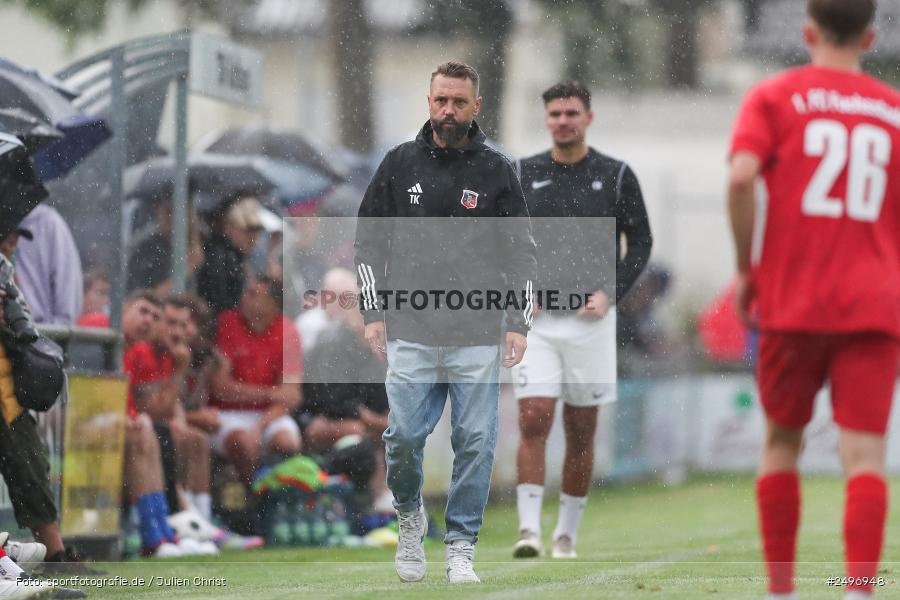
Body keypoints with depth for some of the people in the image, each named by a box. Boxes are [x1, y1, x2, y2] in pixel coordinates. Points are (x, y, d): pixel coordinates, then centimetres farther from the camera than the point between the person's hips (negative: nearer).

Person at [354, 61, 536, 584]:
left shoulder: (496, 171, 4)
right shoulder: (400, 164, 6)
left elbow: (522, 251, 6)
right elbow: (370, 241, 10)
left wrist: (519, 323, -3)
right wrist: (374, 313, 2)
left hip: (478, 336, 0)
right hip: (411, 334, 0)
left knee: (476, 442, -1)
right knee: (404, 436, -5)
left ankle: (462, 547, 10)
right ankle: (410, 518, 23)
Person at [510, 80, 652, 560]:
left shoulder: (616, 176, 3)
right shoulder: (523, 175, 6)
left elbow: (641, 241, 7)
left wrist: (610, 294, -6)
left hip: (590, 321, 0)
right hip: (535, 321, 0)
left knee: (581, 434, 5)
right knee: (533, 421, -13)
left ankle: (567, 533, 15)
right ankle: (529, 529, -15)